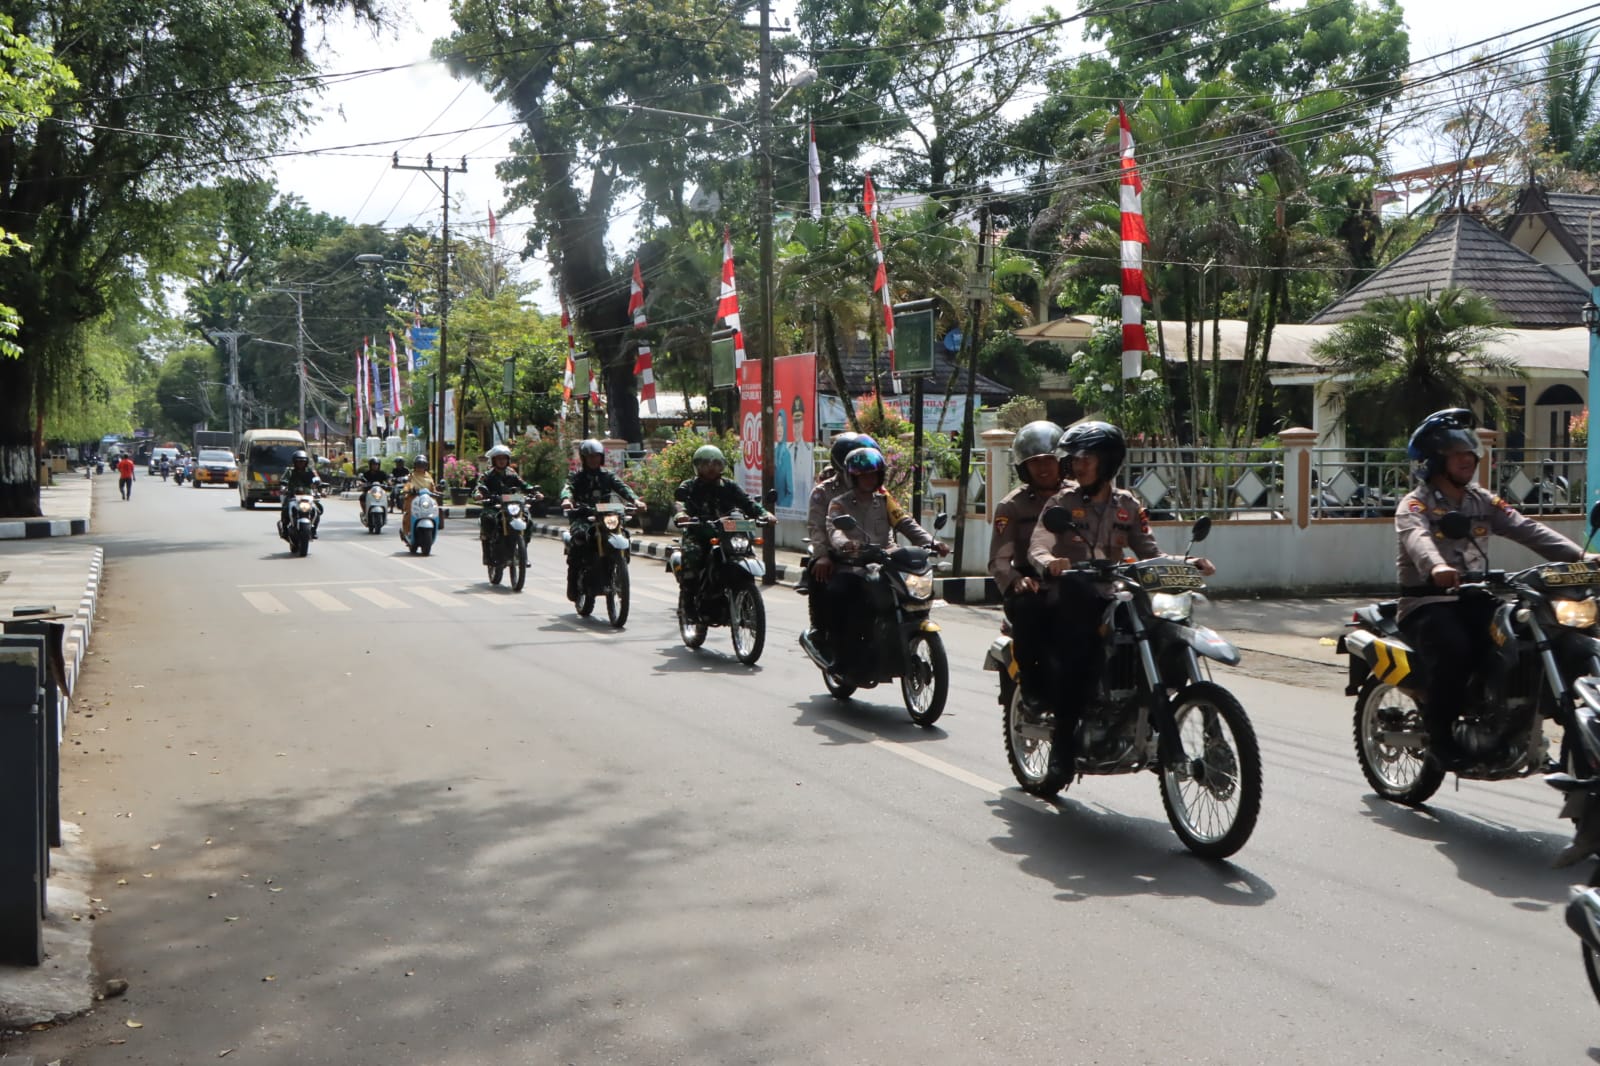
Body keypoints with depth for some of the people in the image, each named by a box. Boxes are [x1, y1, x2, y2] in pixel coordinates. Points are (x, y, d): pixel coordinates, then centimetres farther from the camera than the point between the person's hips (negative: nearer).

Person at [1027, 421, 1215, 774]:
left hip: (1111, 599, 4)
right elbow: (1037, 546, -10)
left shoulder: (1127, 505, 15)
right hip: (1070, 601, -3)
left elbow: (1149, 552, 12)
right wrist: (1049, 563, -33)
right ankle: (1063, 745, -16)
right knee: (1075, 661, -27)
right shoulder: (1062, 502, 5)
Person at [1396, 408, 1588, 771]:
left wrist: (1578, 555, -16)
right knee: (1454, 649, -34)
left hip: (1473, 599, 6)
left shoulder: (1482, 502, 16)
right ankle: (1439, 738, -17)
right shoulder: (1415, 504, -4)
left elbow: (1526, 529, 1)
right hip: (1427, 601, -6)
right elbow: (1416, 537, -27)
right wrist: (1436, 567, -51)